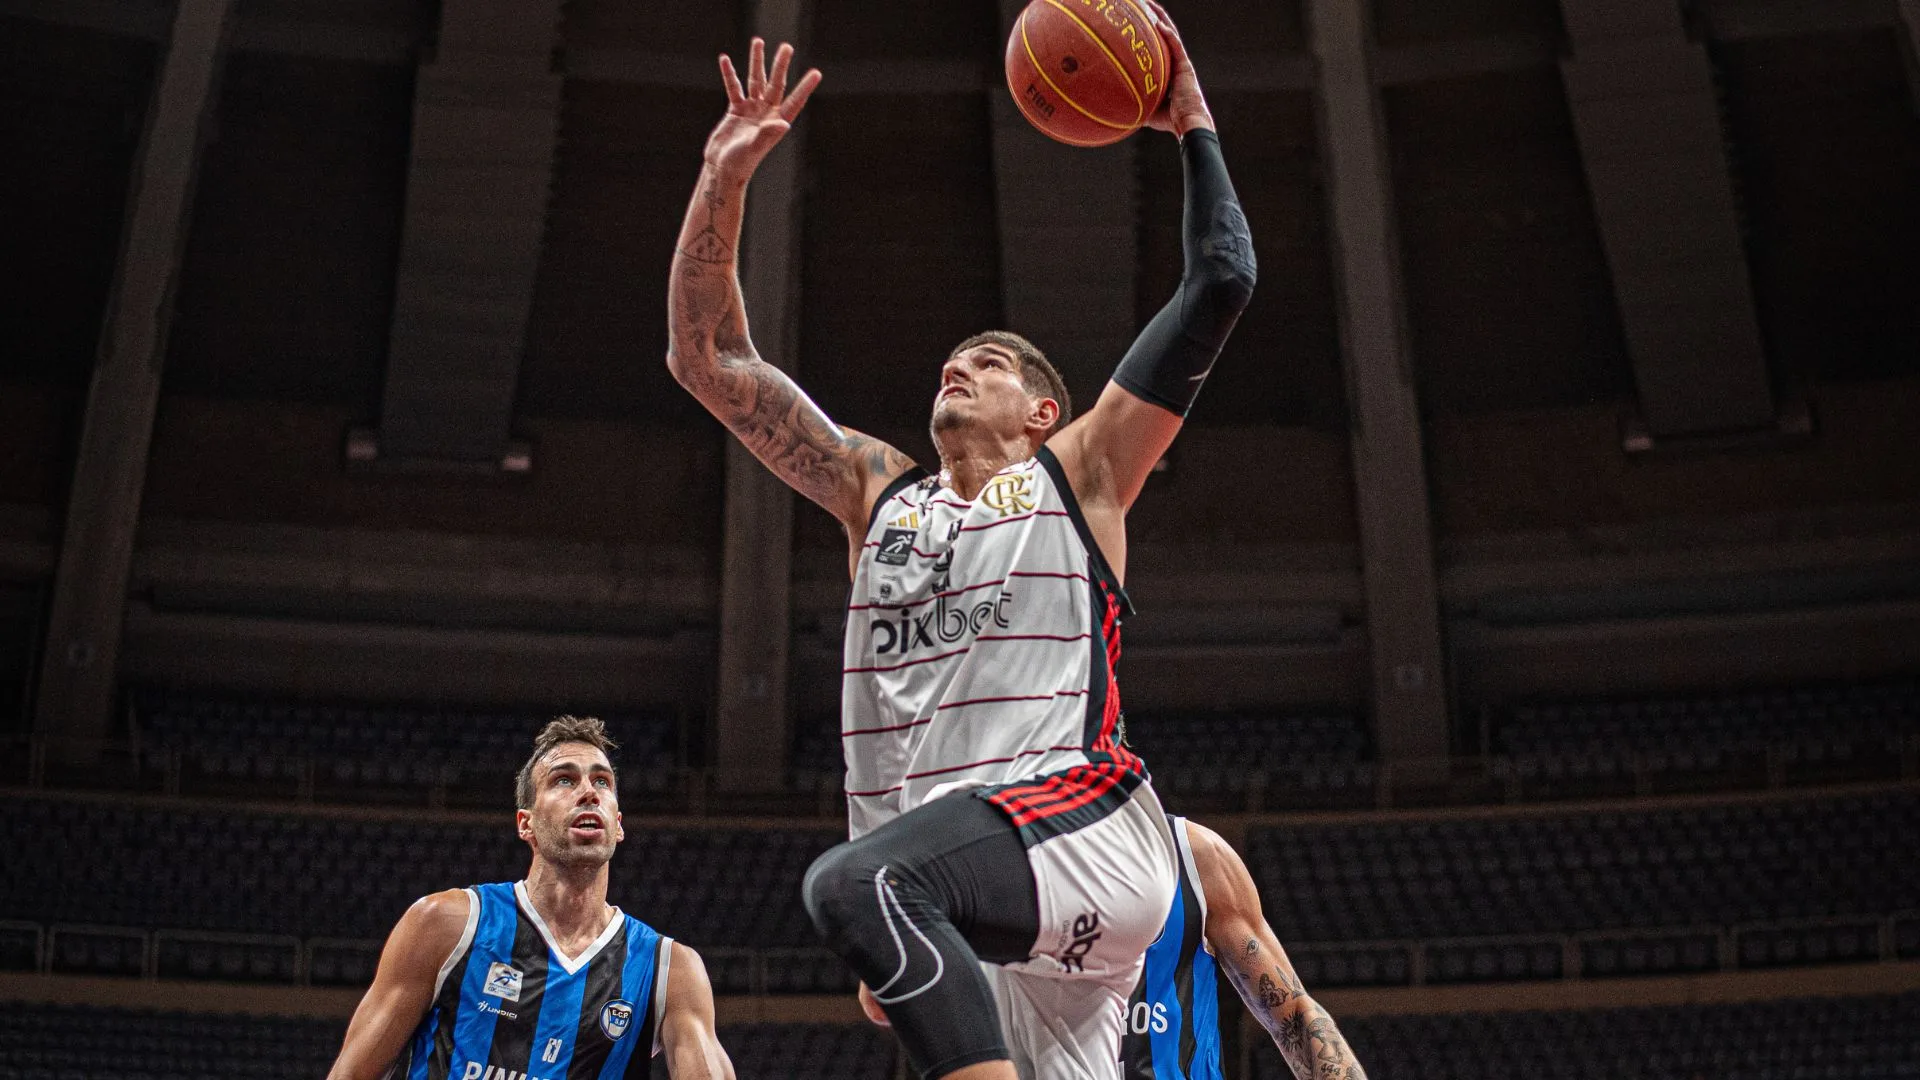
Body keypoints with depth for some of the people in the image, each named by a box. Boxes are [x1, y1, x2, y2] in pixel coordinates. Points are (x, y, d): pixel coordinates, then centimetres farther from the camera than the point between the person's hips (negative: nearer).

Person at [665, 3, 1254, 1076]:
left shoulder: (1076, 472, 12)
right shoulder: (877, 487, 23)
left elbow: (1220, 285, 7)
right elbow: (709, 359, 20)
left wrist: (1194, 126, 13)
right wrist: (724, 180, 12)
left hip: (1082, 818, -5)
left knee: (856, 884, -33)